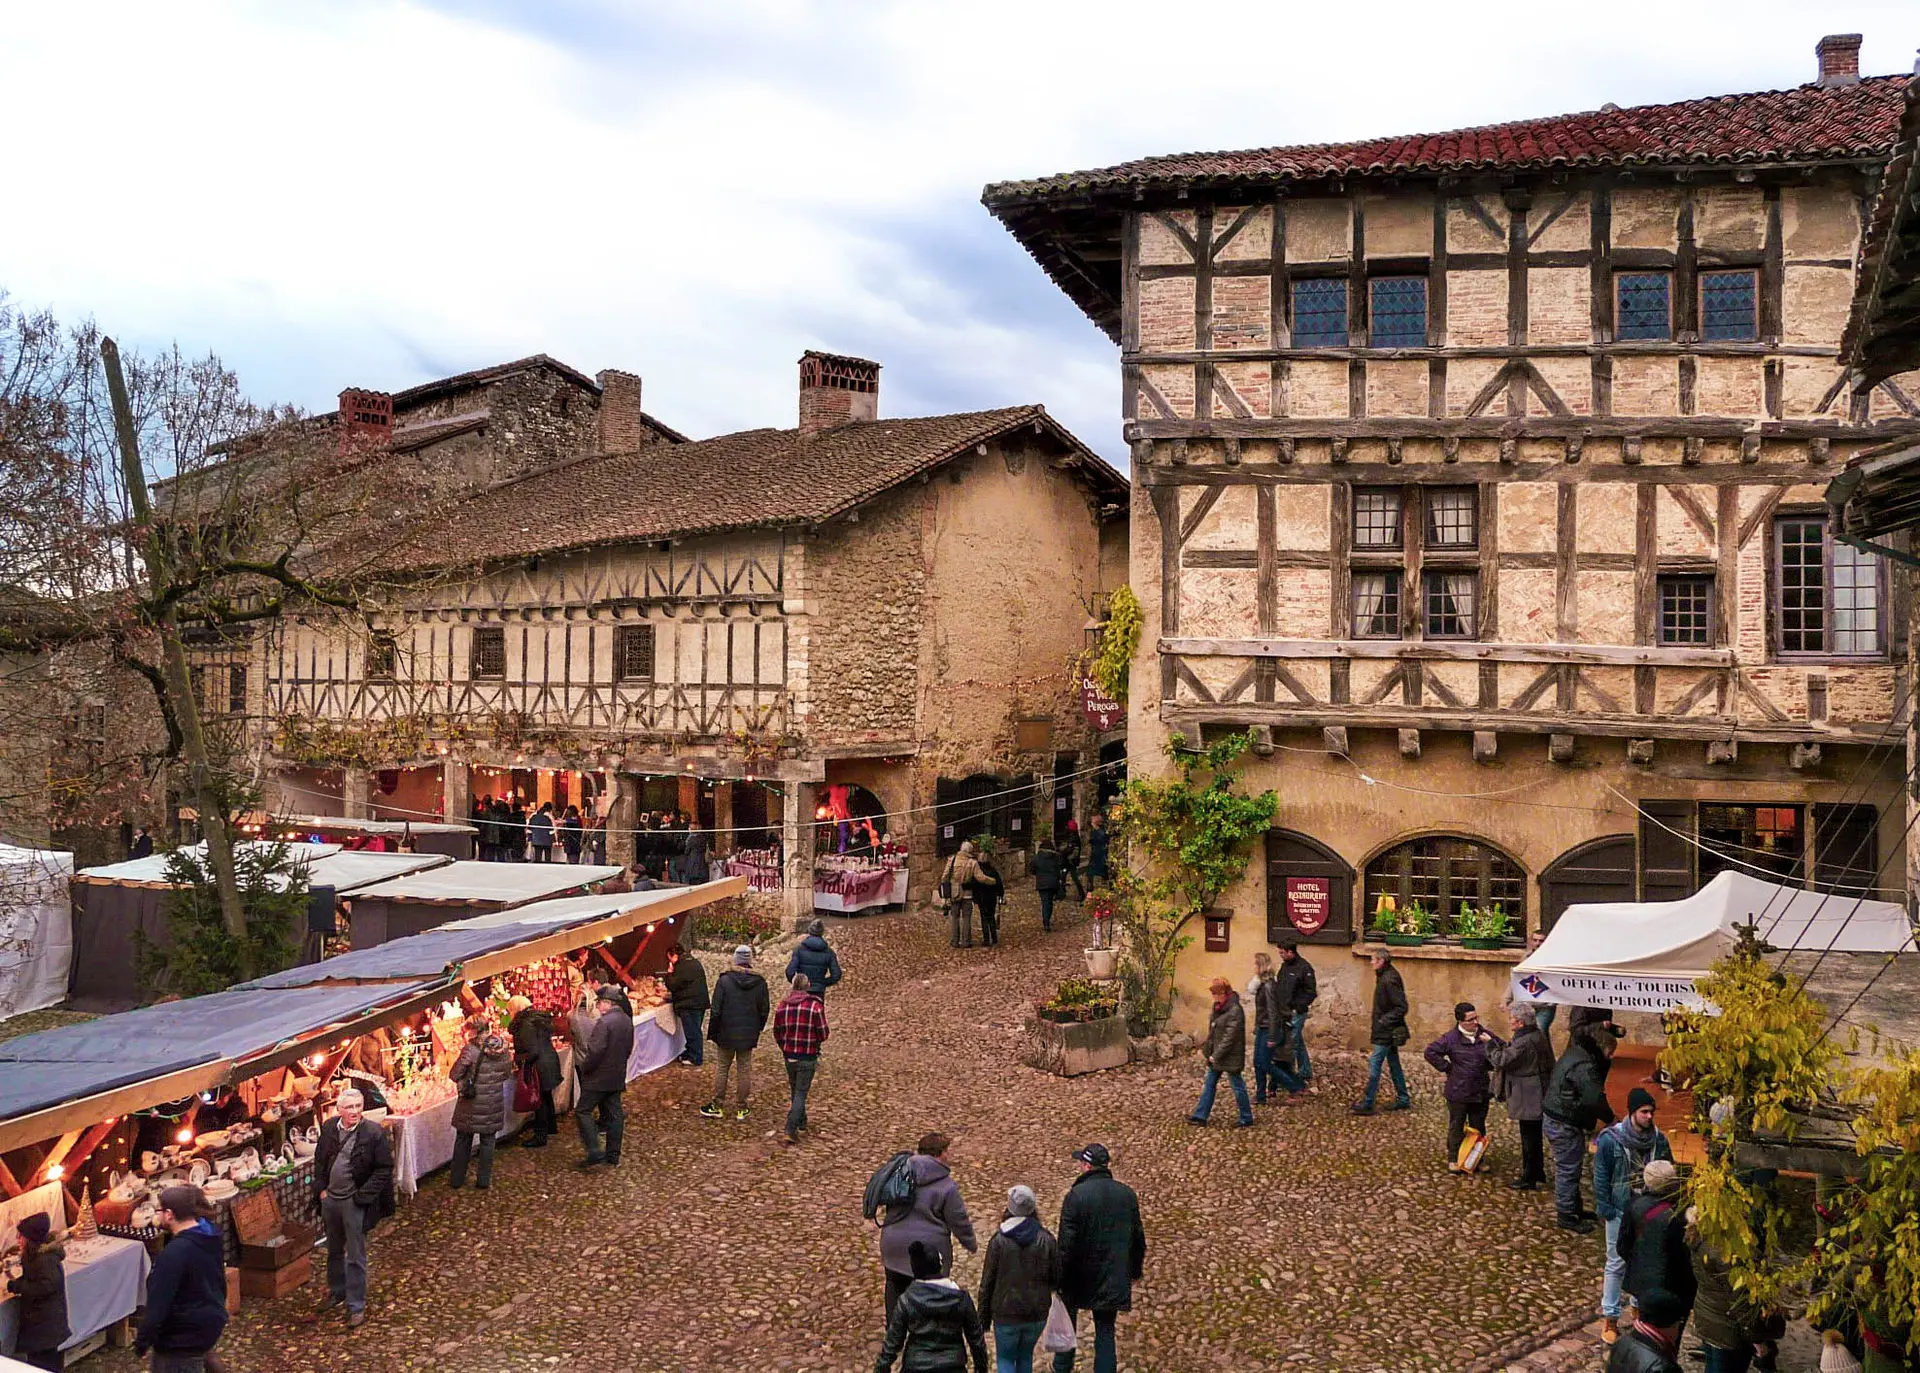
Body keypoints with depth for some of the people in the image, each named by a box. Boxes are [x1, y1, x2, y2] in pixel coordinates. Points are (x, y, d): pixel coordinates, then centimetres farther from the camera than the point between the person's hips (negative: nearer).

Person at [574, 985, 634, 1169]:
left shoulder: (604, 1022, -21)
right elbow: (629, 1049, 14)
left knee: (582, 1111, 2)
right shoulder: (627, 1020, 6)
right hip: (618, 1077, 8)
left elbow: (595, 1052, -24)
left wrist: (584, 1068, -9)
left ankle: (594, 1152, -6)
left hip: (599, 1077, -8)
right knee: (614, 1115, 12)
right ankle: (613, 1157, 17)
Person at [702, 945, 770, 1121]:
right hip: (748, 1036, 2)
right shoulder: (760, 983, -4)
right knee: (744, 1070, 10)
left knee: (721, 1068, 11)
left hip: (726, 1034, -2)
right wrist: (757, 1029, 18)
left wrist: (712, 1032, 0)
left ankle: (717, 1106, 17)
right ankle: (741, 1108, 16)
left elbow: (716, 1010, -11)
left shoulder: (724, 980, -13)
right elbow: (764, 1010, 4)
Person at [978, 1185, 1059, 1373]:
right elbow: (1058, 1279, 0)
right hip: (1037, 1314, 3)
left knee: (1005, 1358, 13)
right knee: (1025, 1356, 22)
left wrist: (984, 1319, 4)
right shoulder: (1046, 1240, -7)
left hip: (1006, 1314, -3)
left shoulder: (998, 1240, -13)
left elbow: (987, 1282, -7)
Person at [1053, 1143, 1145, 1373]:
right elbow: (1138, 1239, 8)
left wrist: (1059, 1277, -8)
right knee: (1105, 1330, 10)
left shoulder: (1076, 1195, -18)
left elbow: (1066, 1242, -18)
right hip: (1113, 1278, 3)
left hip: (1079, 1275, -2)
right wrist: (1136, 1270, 21)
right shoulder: (1127, 1194, -2)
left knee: (1067, 1319, 21)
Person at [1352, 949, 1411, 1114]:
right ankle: (1403, 1100, 26)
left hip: (1386, 1033, -10)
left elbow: (1401, 1007, -24)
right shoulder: (1383, 977, 8)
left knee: (1374, 1063, -6)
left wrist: (1383, 1021, -22)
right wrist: (1374, 1028, 17)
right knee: (1394, 1064, 16)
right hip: (1389, 1032, 10)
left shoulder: (1390, 980, -23)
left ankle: (1367, 1104, -2)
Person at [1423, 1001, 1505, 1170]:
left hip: (1481, 1091, 3)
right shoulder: (1451, 1038, -11)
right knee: (1456, 1127, 9)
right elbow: (1430, 1052, -8)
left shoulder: (1486, 1035, -1)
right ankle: (1454, 1159, 21)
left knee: (1479, 1127, 14)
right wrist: (1447, 1068, -9)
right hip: (1458, 1092, -3)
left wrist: (1491, 1043, -13)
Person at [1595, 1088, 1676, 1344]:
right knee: (1617, 1263, 2)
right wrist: (1606, 1209, -11)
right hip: (1621, 1211, -3)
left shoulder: (1658, 1139, -5)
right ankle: (1610, 1317, 11)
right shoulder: (1610, 1139, -15)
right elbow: (1600, 1178, -9)